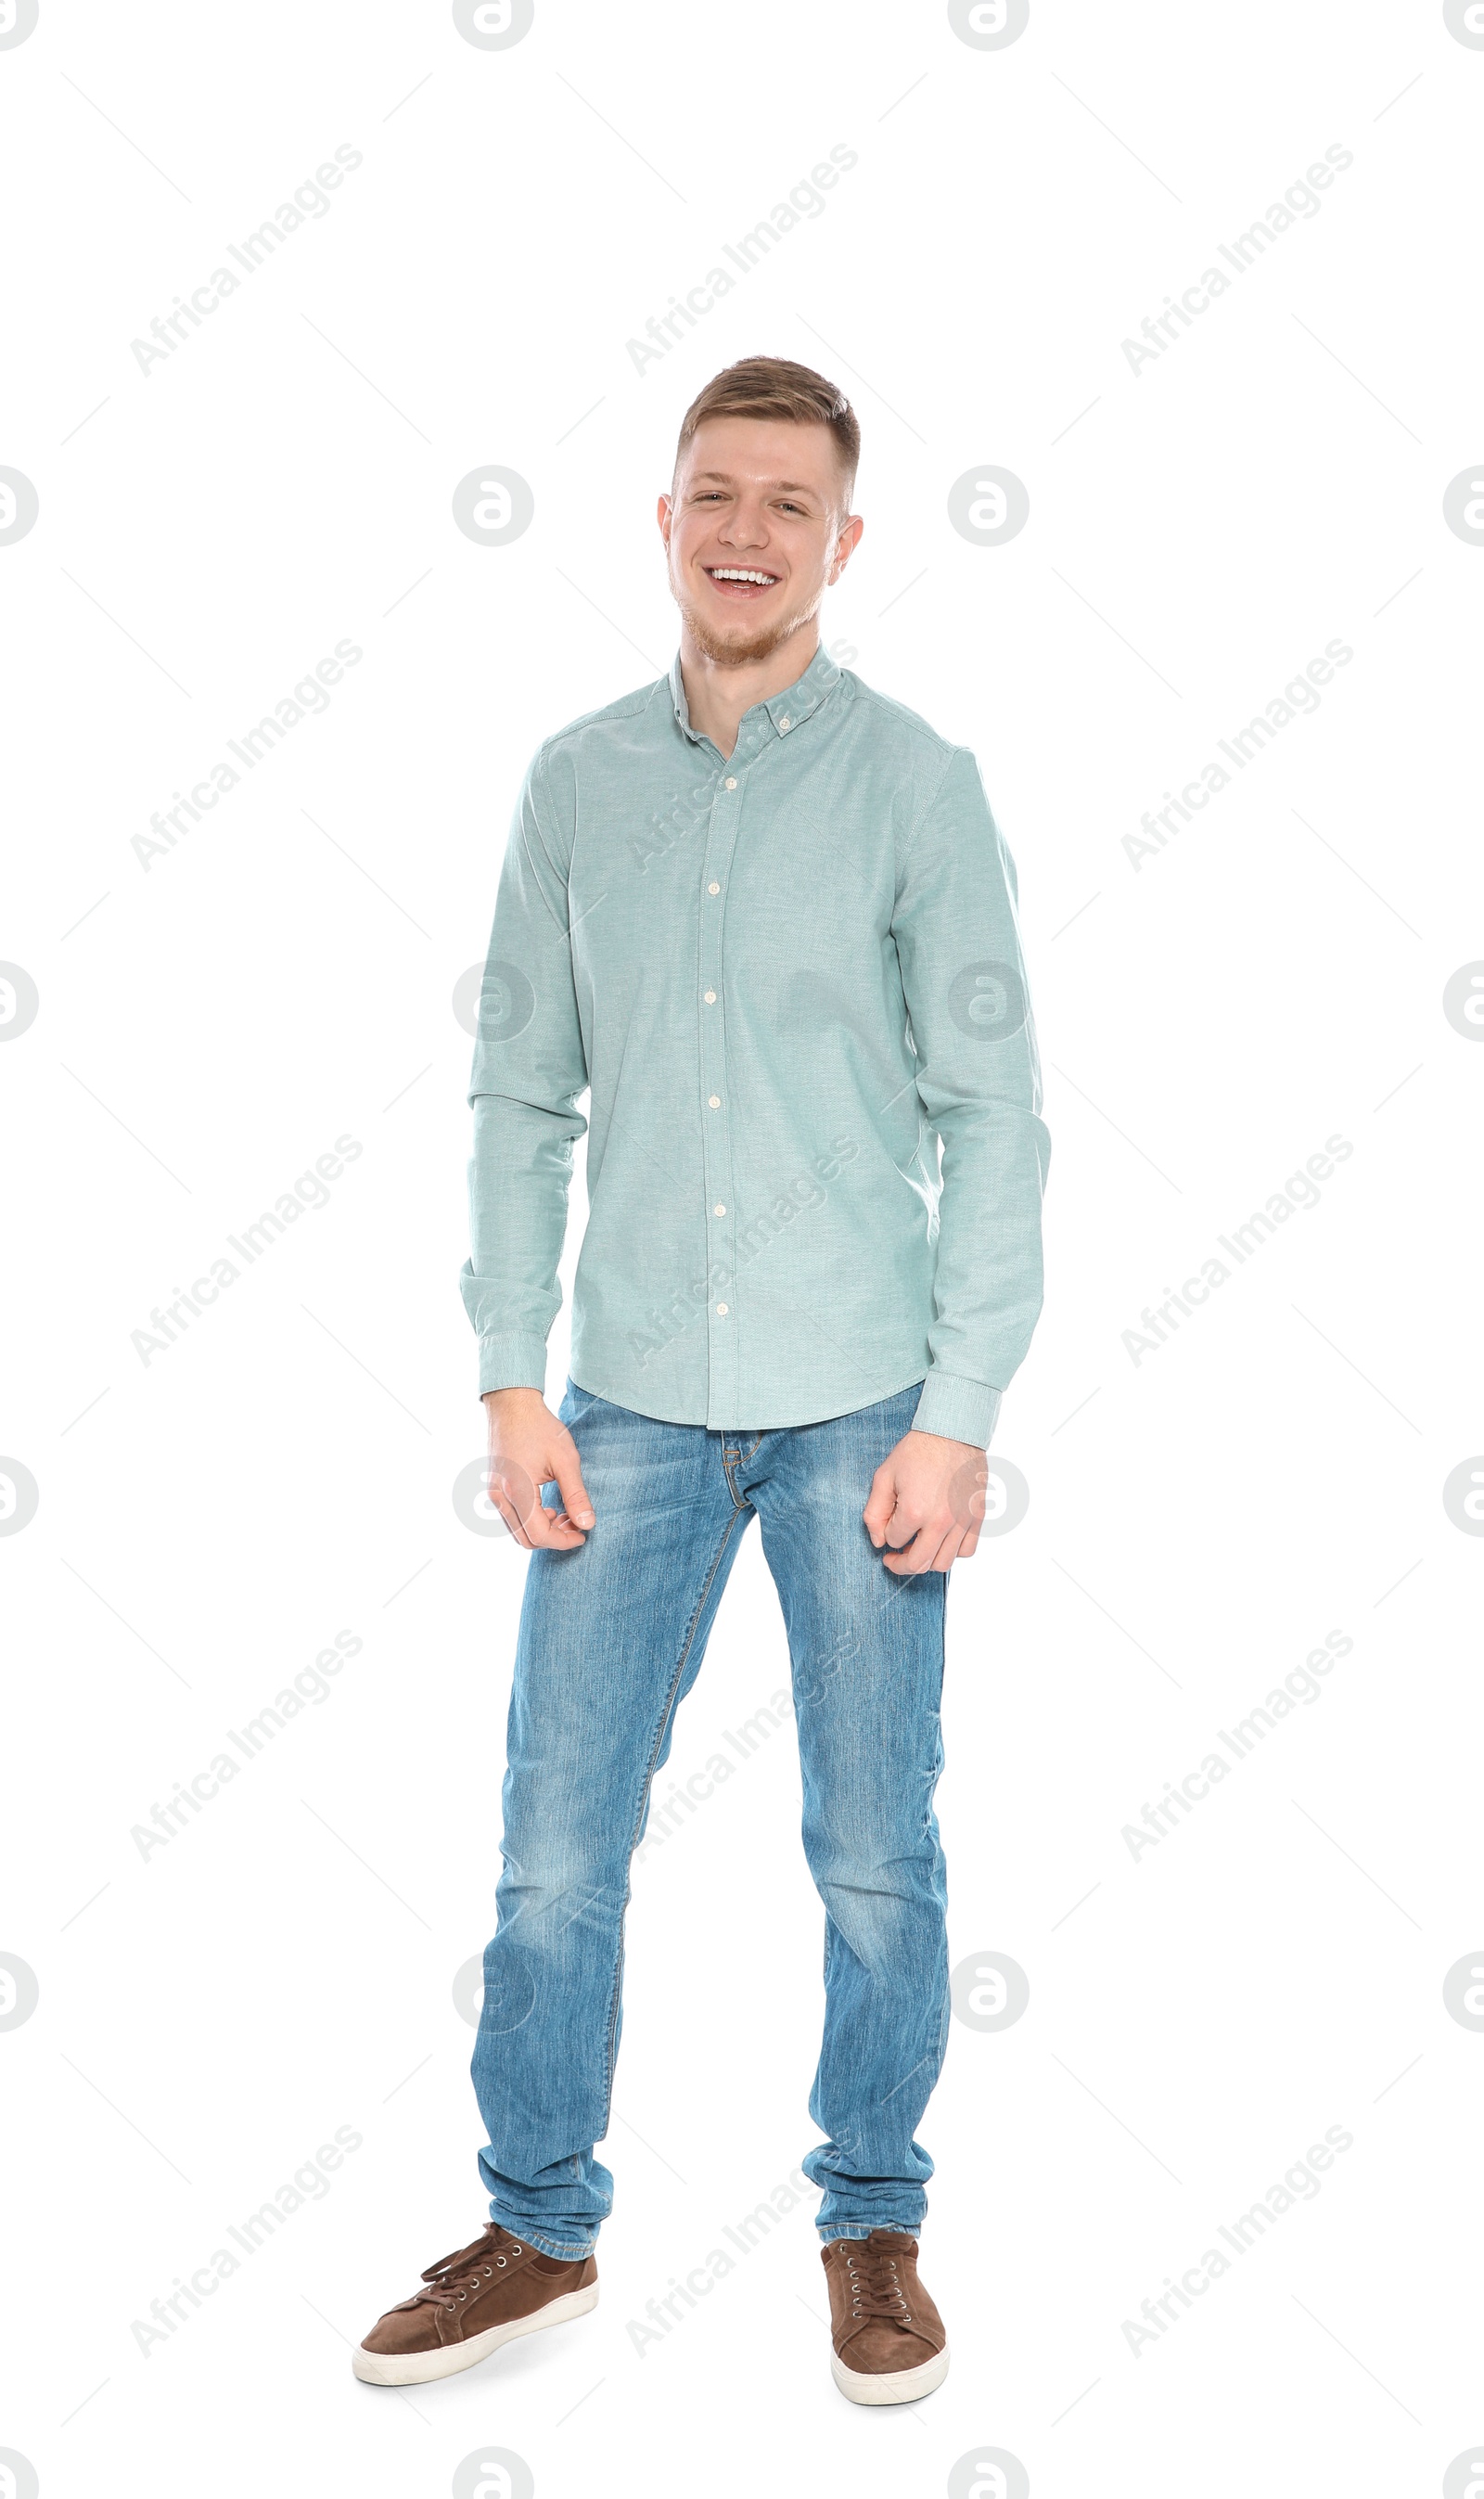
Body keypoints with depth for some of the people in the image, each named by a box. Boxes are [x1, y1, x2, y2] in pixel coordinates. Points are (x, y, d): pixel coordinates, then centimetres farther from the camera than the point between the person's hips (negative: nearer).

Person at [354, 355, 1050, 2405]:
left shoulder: (916, 786, -3)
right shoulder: (578, 782, 6)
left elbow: (992, 1113, -4)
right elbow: (523, 1093, 7)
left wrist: (959, 1415, -9)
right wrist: (513, 1381, 1)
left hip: (859, 1406, -2)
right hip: (634, 1404, 2)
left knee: (876, 1858, 9)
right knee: (557, 1848, 7)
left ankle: (873, 2229, 28)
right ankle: (539, 2231, 26)